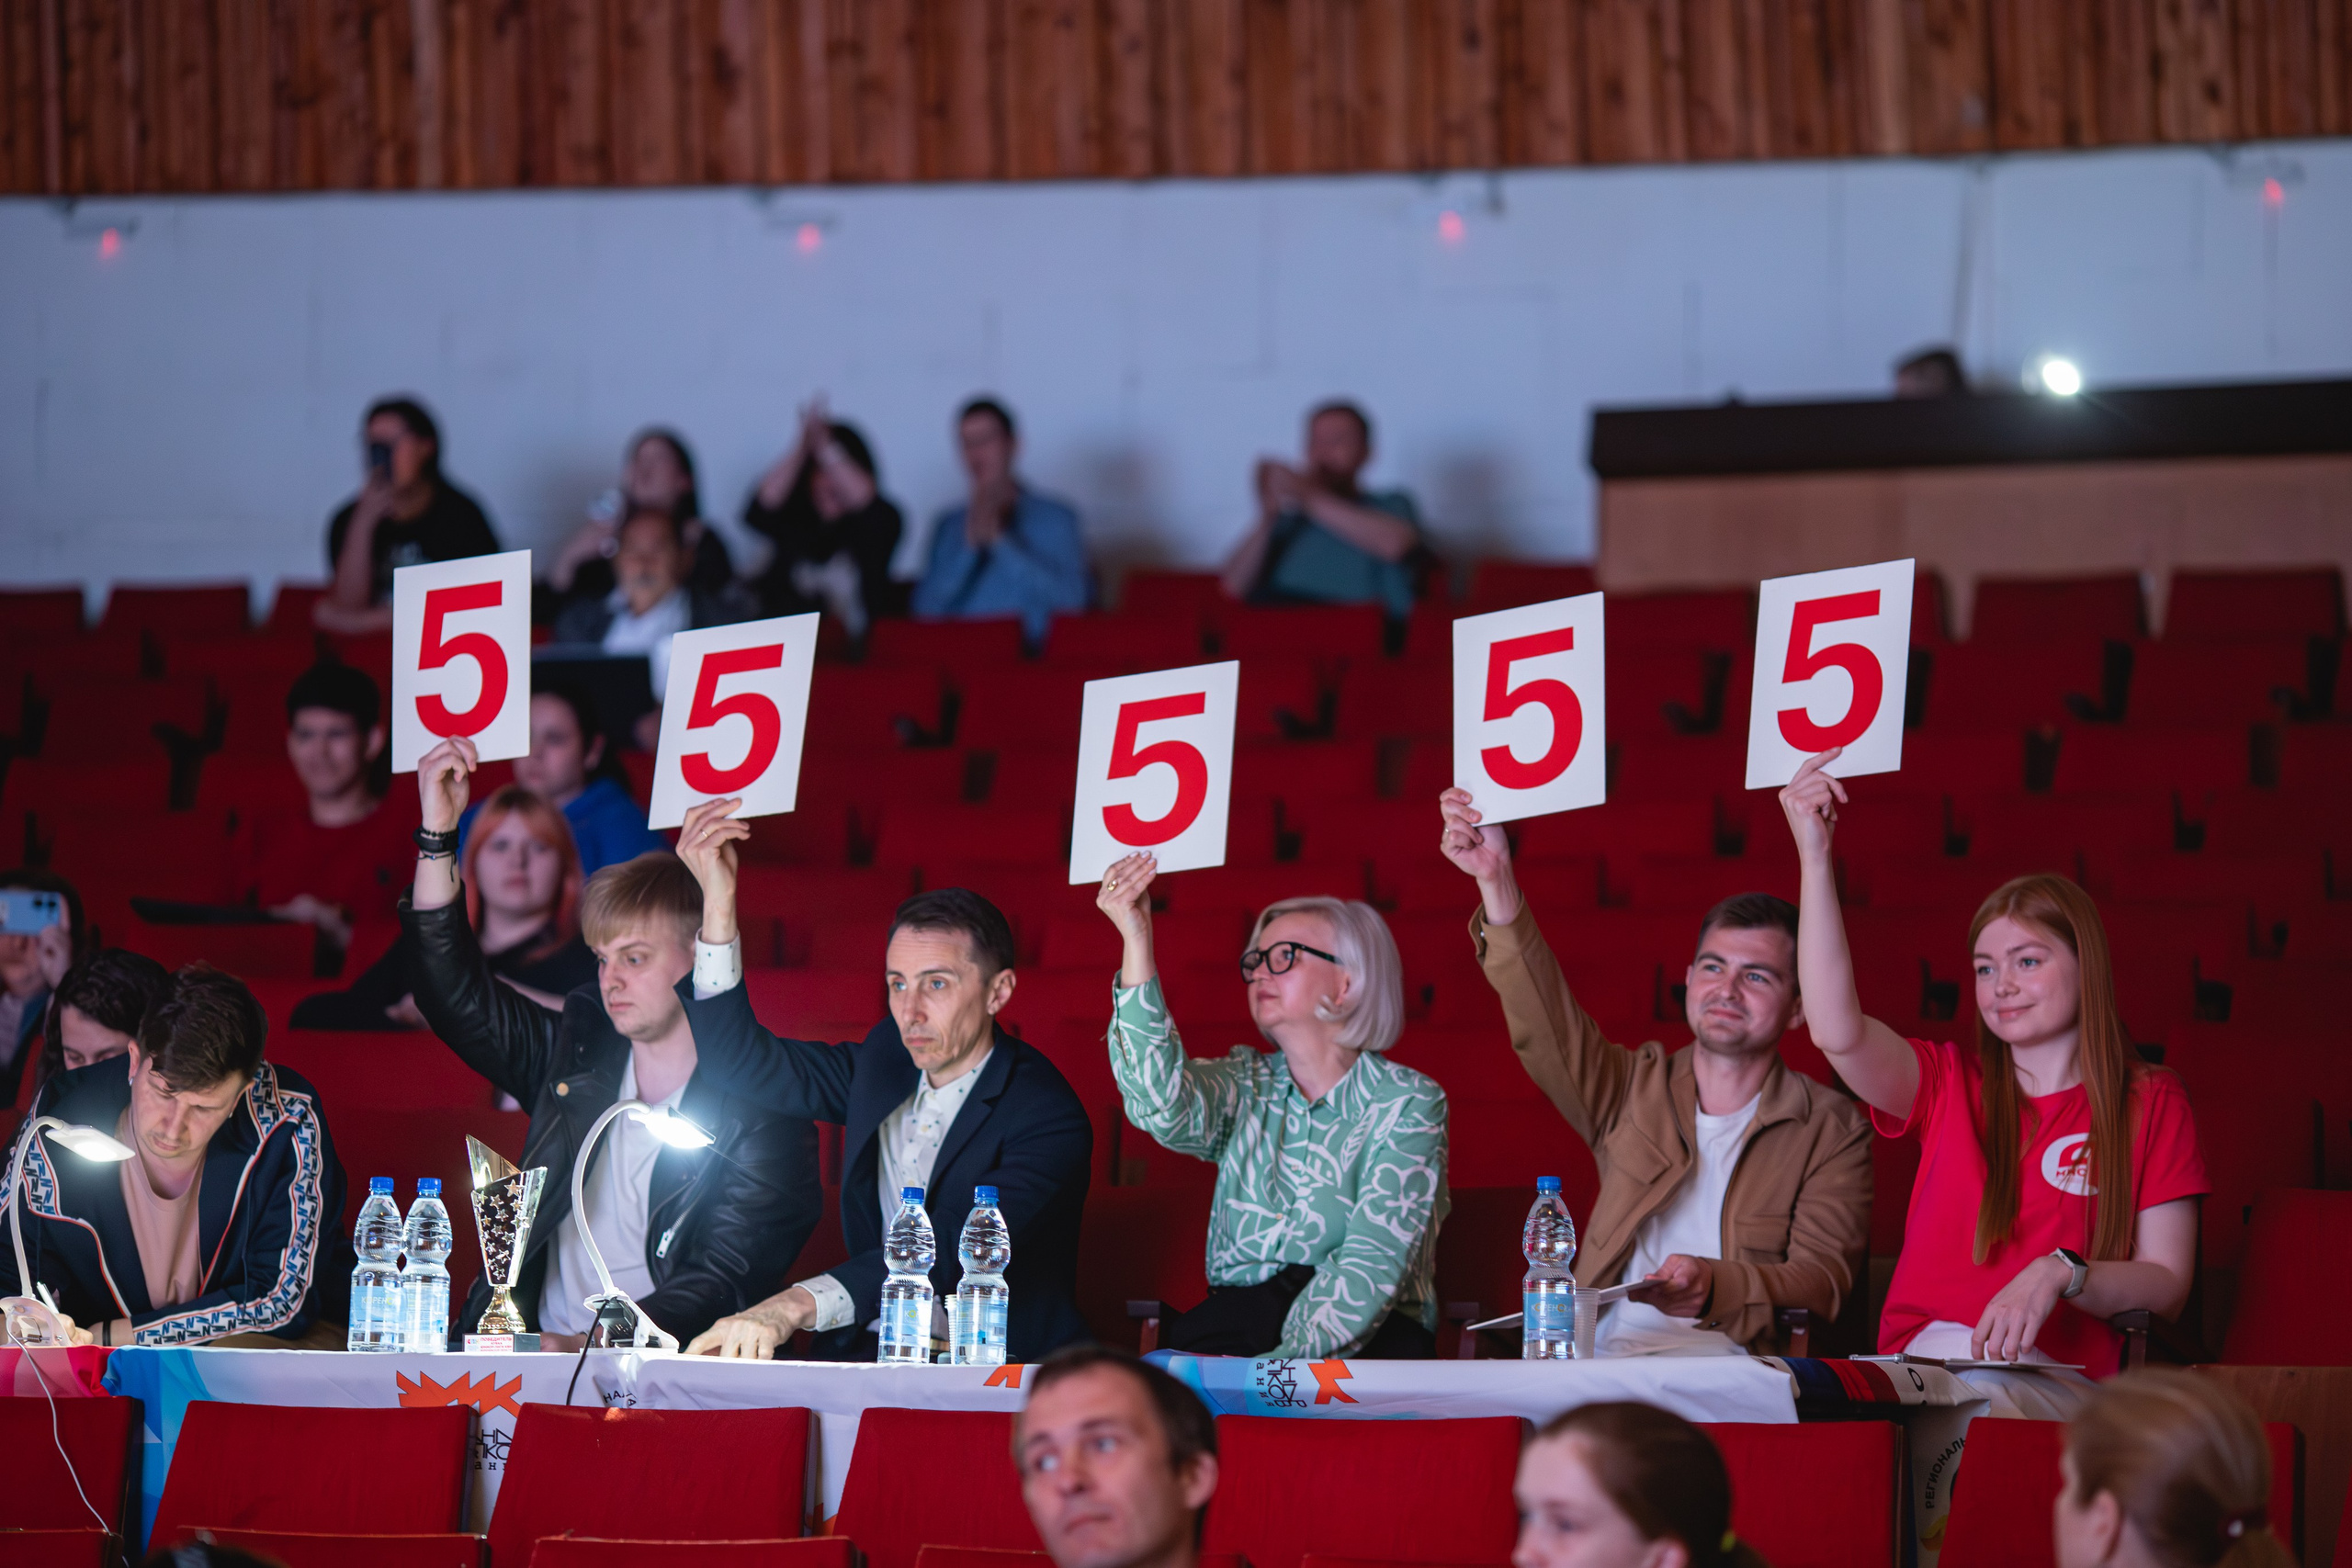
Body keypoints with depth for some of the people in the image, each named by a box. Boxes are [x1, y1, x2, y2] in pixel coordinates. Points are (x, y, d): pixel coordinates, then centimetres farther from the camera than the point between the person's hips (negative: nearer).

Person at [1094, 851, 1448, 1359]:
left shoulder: (1407, 1104, 2)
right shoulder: (1247, 1085, 14)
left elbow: (1373, 1265, -10)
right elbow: (1163, 1106, -11)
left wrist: (1292, 1358, -25)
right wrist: (1137, 941, -16)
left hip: (1368, 1337, -3)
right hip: (1235, 1320, 3)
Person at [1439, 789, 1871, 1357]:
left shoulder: (1832, 1129, 9)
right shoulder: (1636, 1088, 18)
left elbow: (1823, 1284, -2)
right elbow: (1544, 1023, 1)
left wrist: (1714, 1289, -23)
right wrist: (1495, 880, -12)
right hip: (1603, 1355, 2)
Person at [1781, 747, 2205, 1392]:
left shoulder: (2151, 1102, 12)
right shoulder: (1948, 1083, 17)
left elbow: (2166, 1284, 6)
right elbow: (1837, 1033, -4)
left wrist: (2060, 1274, -14)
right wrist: (1815, 857, -5)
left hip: (2054, 1385, -2)